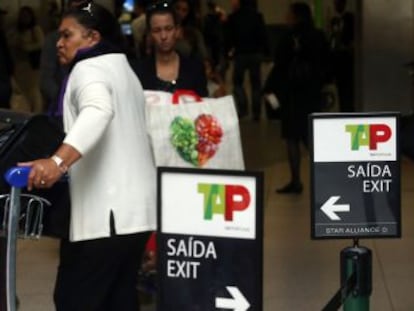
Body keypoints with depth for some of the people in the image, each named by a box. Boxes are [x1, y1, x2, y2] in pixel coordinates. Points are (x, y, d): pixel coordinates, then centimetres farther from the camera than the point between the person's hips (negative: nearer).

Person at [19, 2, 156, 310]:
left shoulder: (89, 69, -9)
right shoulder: (121, 69, 22)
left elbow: (97, 112, -31)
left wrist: (59, 160, -46)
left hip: (105, 209, -10)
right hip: (134, 204, 10)